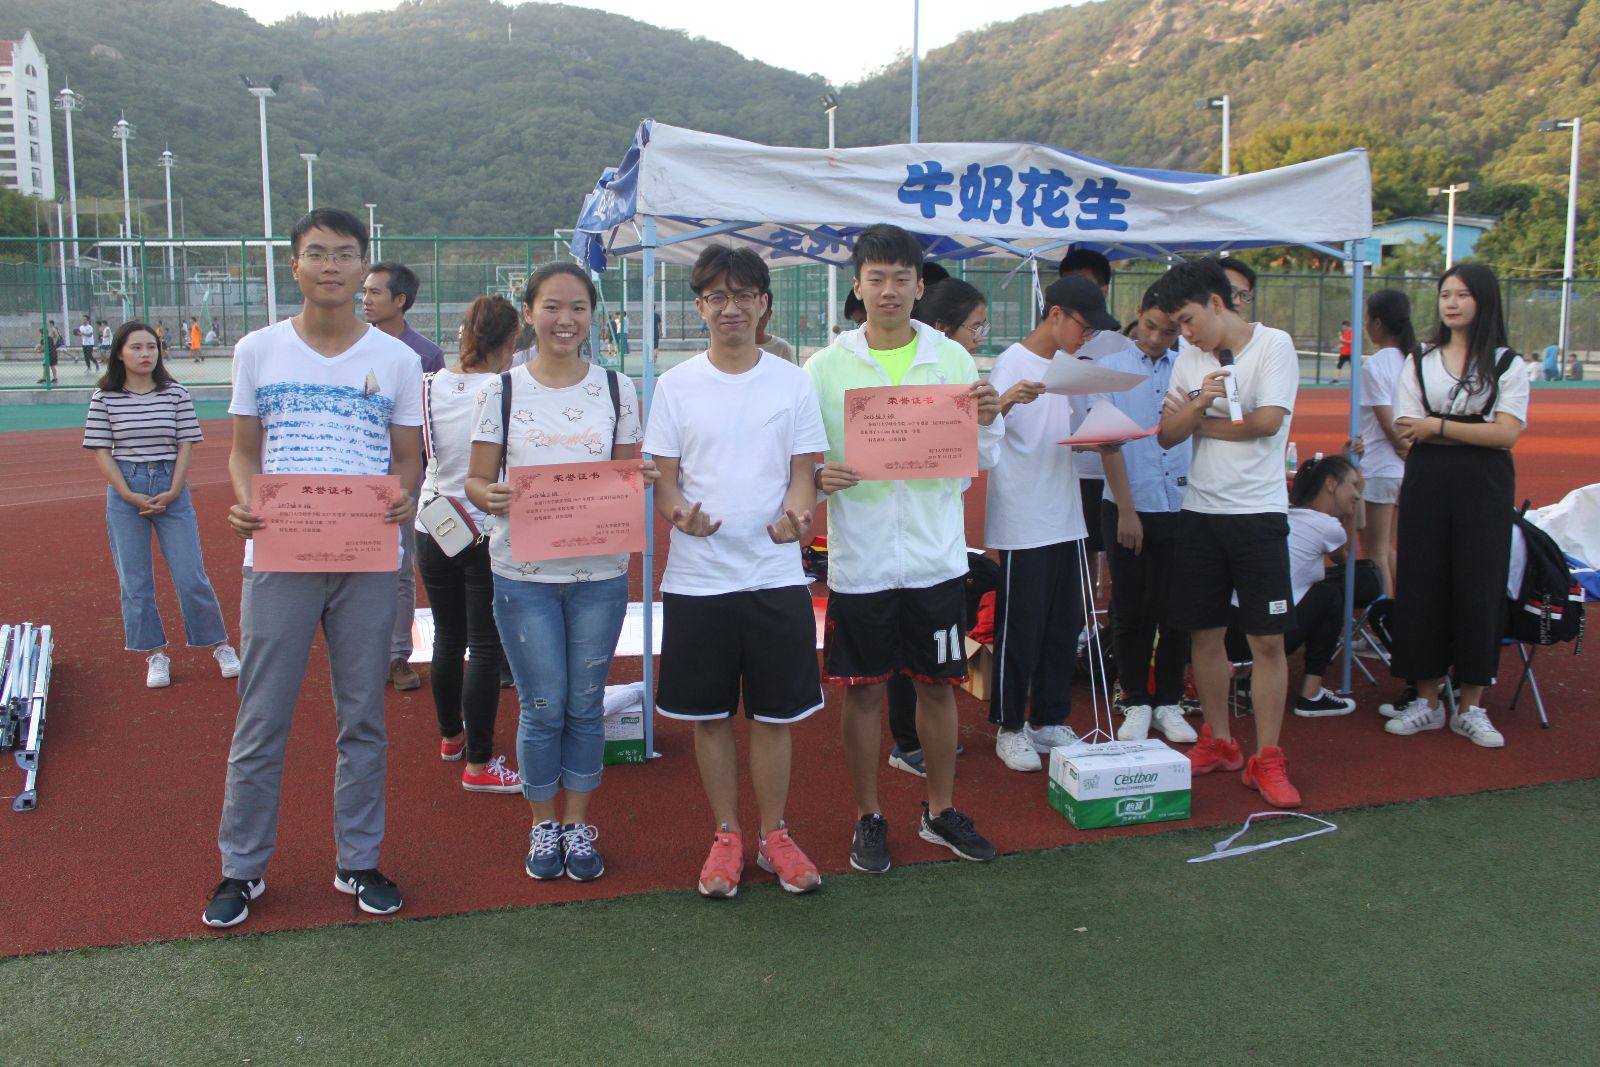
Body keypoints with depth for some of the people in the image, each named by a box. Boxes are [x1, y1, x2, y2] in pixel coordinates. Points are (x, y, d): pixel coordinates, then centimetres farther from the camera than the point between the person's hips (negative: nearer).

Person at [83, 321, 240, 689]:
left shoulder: (176, 393, 2)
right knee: (135, 582, 5)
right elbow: (101, 451, -1)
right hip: (125, 491, 0)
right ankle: (155, 655, 16)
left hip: (171, 489, 0)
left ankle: (219, 645, 14)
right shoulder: (105, 397, 1)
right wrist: (129, 495, -11)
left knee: (191, 577, 0)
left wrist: (173, 492, -9)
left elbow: (185, 445, 2)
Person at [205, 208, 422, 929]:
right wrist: (244, 501, -13)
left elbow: (408, 457, 7)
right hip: (279, 556, 0)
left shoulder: (396, 360, 4)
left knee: (363, 719, 9)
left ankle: (358, 862, 23)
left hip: (369, 559, 1)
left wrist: (404, 499, -16)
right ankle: (241, 866, 20)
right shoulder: (257, 351, 5)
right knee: (260, 720, 4)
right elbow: (243, 449, 9)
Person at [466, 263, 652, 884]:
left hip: (600, 571, 1)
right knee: (543, 707, 3)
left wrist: (642, 482, -13)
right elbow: (476, 480, 3)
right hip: (523, 573, -1)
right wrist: (490, 497, -19)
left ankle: (578, 825, 25)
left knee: (586, 704, 9)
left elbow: (630, 476, 10)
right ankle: (544, 826, 23)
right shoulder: (502, 390, 2)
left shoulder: (616, 389, 5)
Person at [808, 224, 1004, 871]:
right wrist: (820, 476, -21)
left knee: (938, 685, 12)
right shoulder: (827, 367, 0)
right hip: (860, 559, -1)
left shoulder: (952, 359, 5)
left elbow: (981, 460, 7)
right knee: (863, 690, 7)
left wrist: (990, 421, -13)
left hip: (936, 555, 2)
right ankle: (869, 818, 24)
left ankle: (940, 810, 29)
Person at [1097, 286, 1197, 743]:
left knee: (1175, 611, 7)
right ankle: (1136, 704, 19)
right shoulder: (1111, 369, 1)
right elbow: (1110, 442, -3)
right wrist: (1126, 510, -8)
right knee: (1131, 612, 6)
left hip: (1180, 508, 2)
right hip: (1129, 508, -1)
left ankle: (1168, 704, 21)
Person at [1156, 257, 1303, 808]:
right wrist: (1199, 404, -16)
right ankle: (1218, 742, 25)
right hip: (1200, 510, 5)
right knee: (1205, 633, 10)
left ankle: (1266, 759, 6)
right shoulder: (1191, 359, 9)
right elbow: (1167, 436, 4)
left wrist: (1196, 421, -3)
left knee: (1267, 639, -3)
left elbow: (1267, 421, -15)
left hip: (1257, 513, -5)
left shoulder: (1273, 345, -5)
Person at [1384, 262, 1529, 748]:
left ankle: (1470, 707, 11)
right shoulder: (1420, 362, 9)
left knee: (1479, 589, 0)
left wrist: (1439, 426, -12)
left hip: (1484, 487, -2)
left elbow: (1507, 434, -10)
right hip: (1427, 483, 2)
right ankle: (1427, 700, 14)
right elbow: (1407, 430, -2)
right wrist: (1473, 431, -10)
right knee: (1422, 586, 2)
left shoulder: (1508, 365, 1)